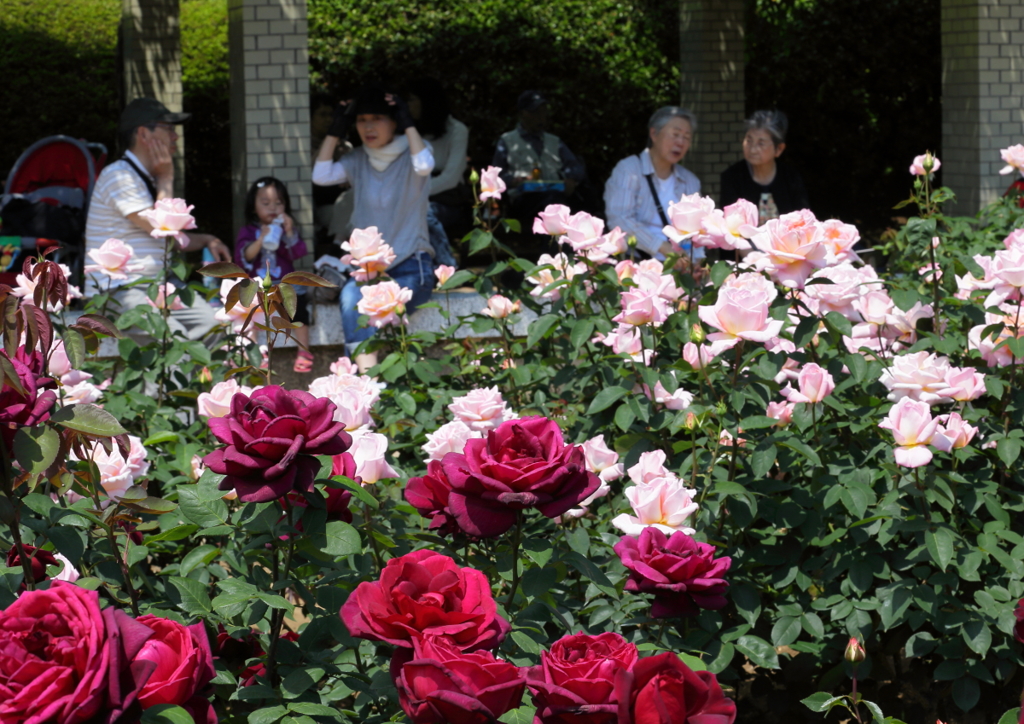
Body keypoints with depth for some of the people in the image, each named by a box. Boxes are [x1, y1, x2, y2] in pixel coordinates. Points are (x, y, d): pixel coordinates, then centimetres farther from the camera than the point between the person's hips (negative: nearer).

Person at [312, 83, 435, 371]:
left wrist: (407, 122, -17)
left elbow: (424, 166, -24)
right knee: (351, 293, -32)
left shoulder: (409, 155, 0)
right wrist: (336, 130, -4)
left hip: (411, 269, -3)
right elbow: (321, 175, -7)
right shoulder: (357, 161, 10)